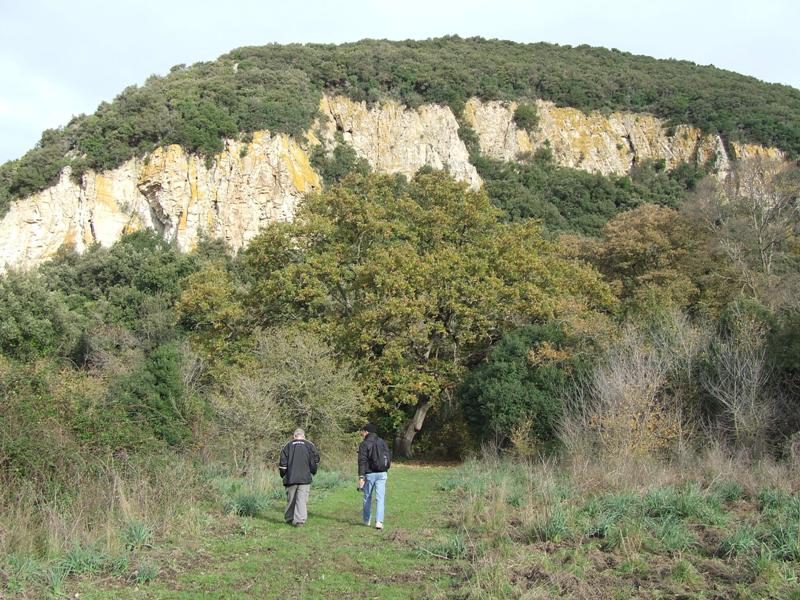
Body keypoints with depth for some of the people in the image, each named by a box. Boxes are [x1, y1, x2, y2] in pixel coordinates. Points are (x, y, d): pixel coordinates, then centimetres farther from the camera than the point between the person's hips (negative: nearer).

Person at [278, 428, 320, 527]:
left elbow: (283, 462, 3)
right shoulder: (309, 445, 3)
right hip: (305, 478, -1)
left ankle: (289, 518, 24)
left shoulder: (287, 446, 4)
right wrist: (313, 472, 19)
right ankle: (300, 520, -11)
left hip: (290, 478, 1)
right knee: (302, 500, -2)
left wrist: (283, 474, 16)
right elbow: (315, 461, 4)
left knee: (290, 500, 14)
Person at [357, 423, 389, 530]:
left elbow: (362, 461, -13)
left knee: (367, 497, 13)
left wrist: (361, 477, -15)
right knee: (380, 498, 0)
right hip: (381, 474, 3)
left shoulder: (364, 444, -7)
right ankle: (379, 521, -12)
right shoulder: (382, 442, 9)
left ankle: (367, 520, 22)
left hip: (369, 474, -3)